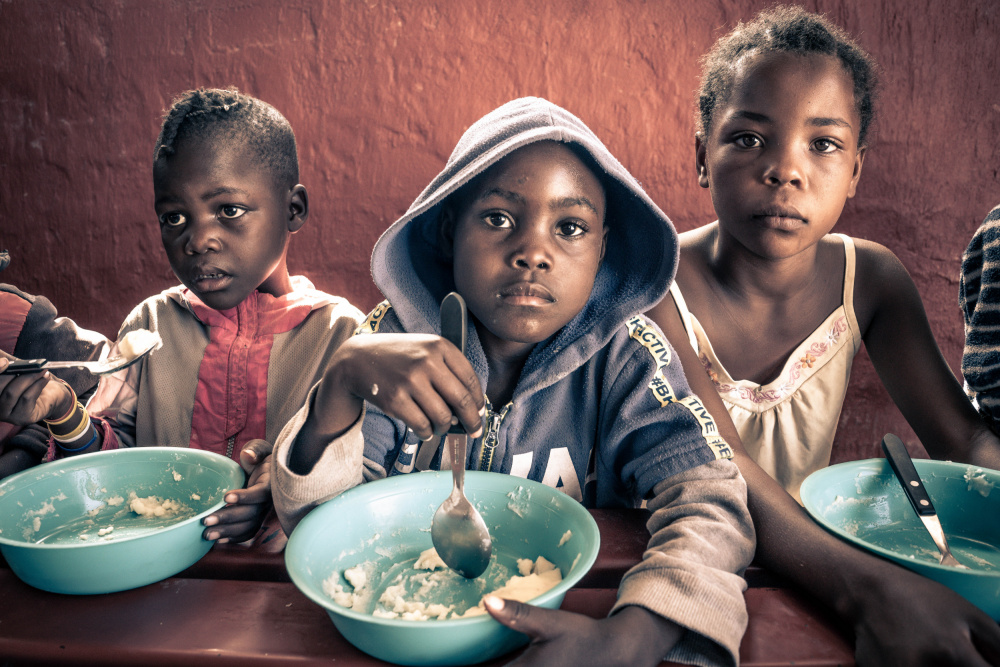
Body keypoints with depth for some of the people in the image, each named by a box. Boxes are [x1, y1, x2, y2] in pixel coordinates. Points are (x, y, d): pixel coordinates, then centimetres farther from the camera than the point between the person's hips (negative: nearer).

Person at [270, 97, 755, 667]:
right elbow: (311, 515, -12)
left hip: (574, 611, 1)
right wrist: (343, 384, -32)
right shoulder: (399, 335, -9)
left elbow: (711, 505, -21)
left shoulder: (623, 355, -11)